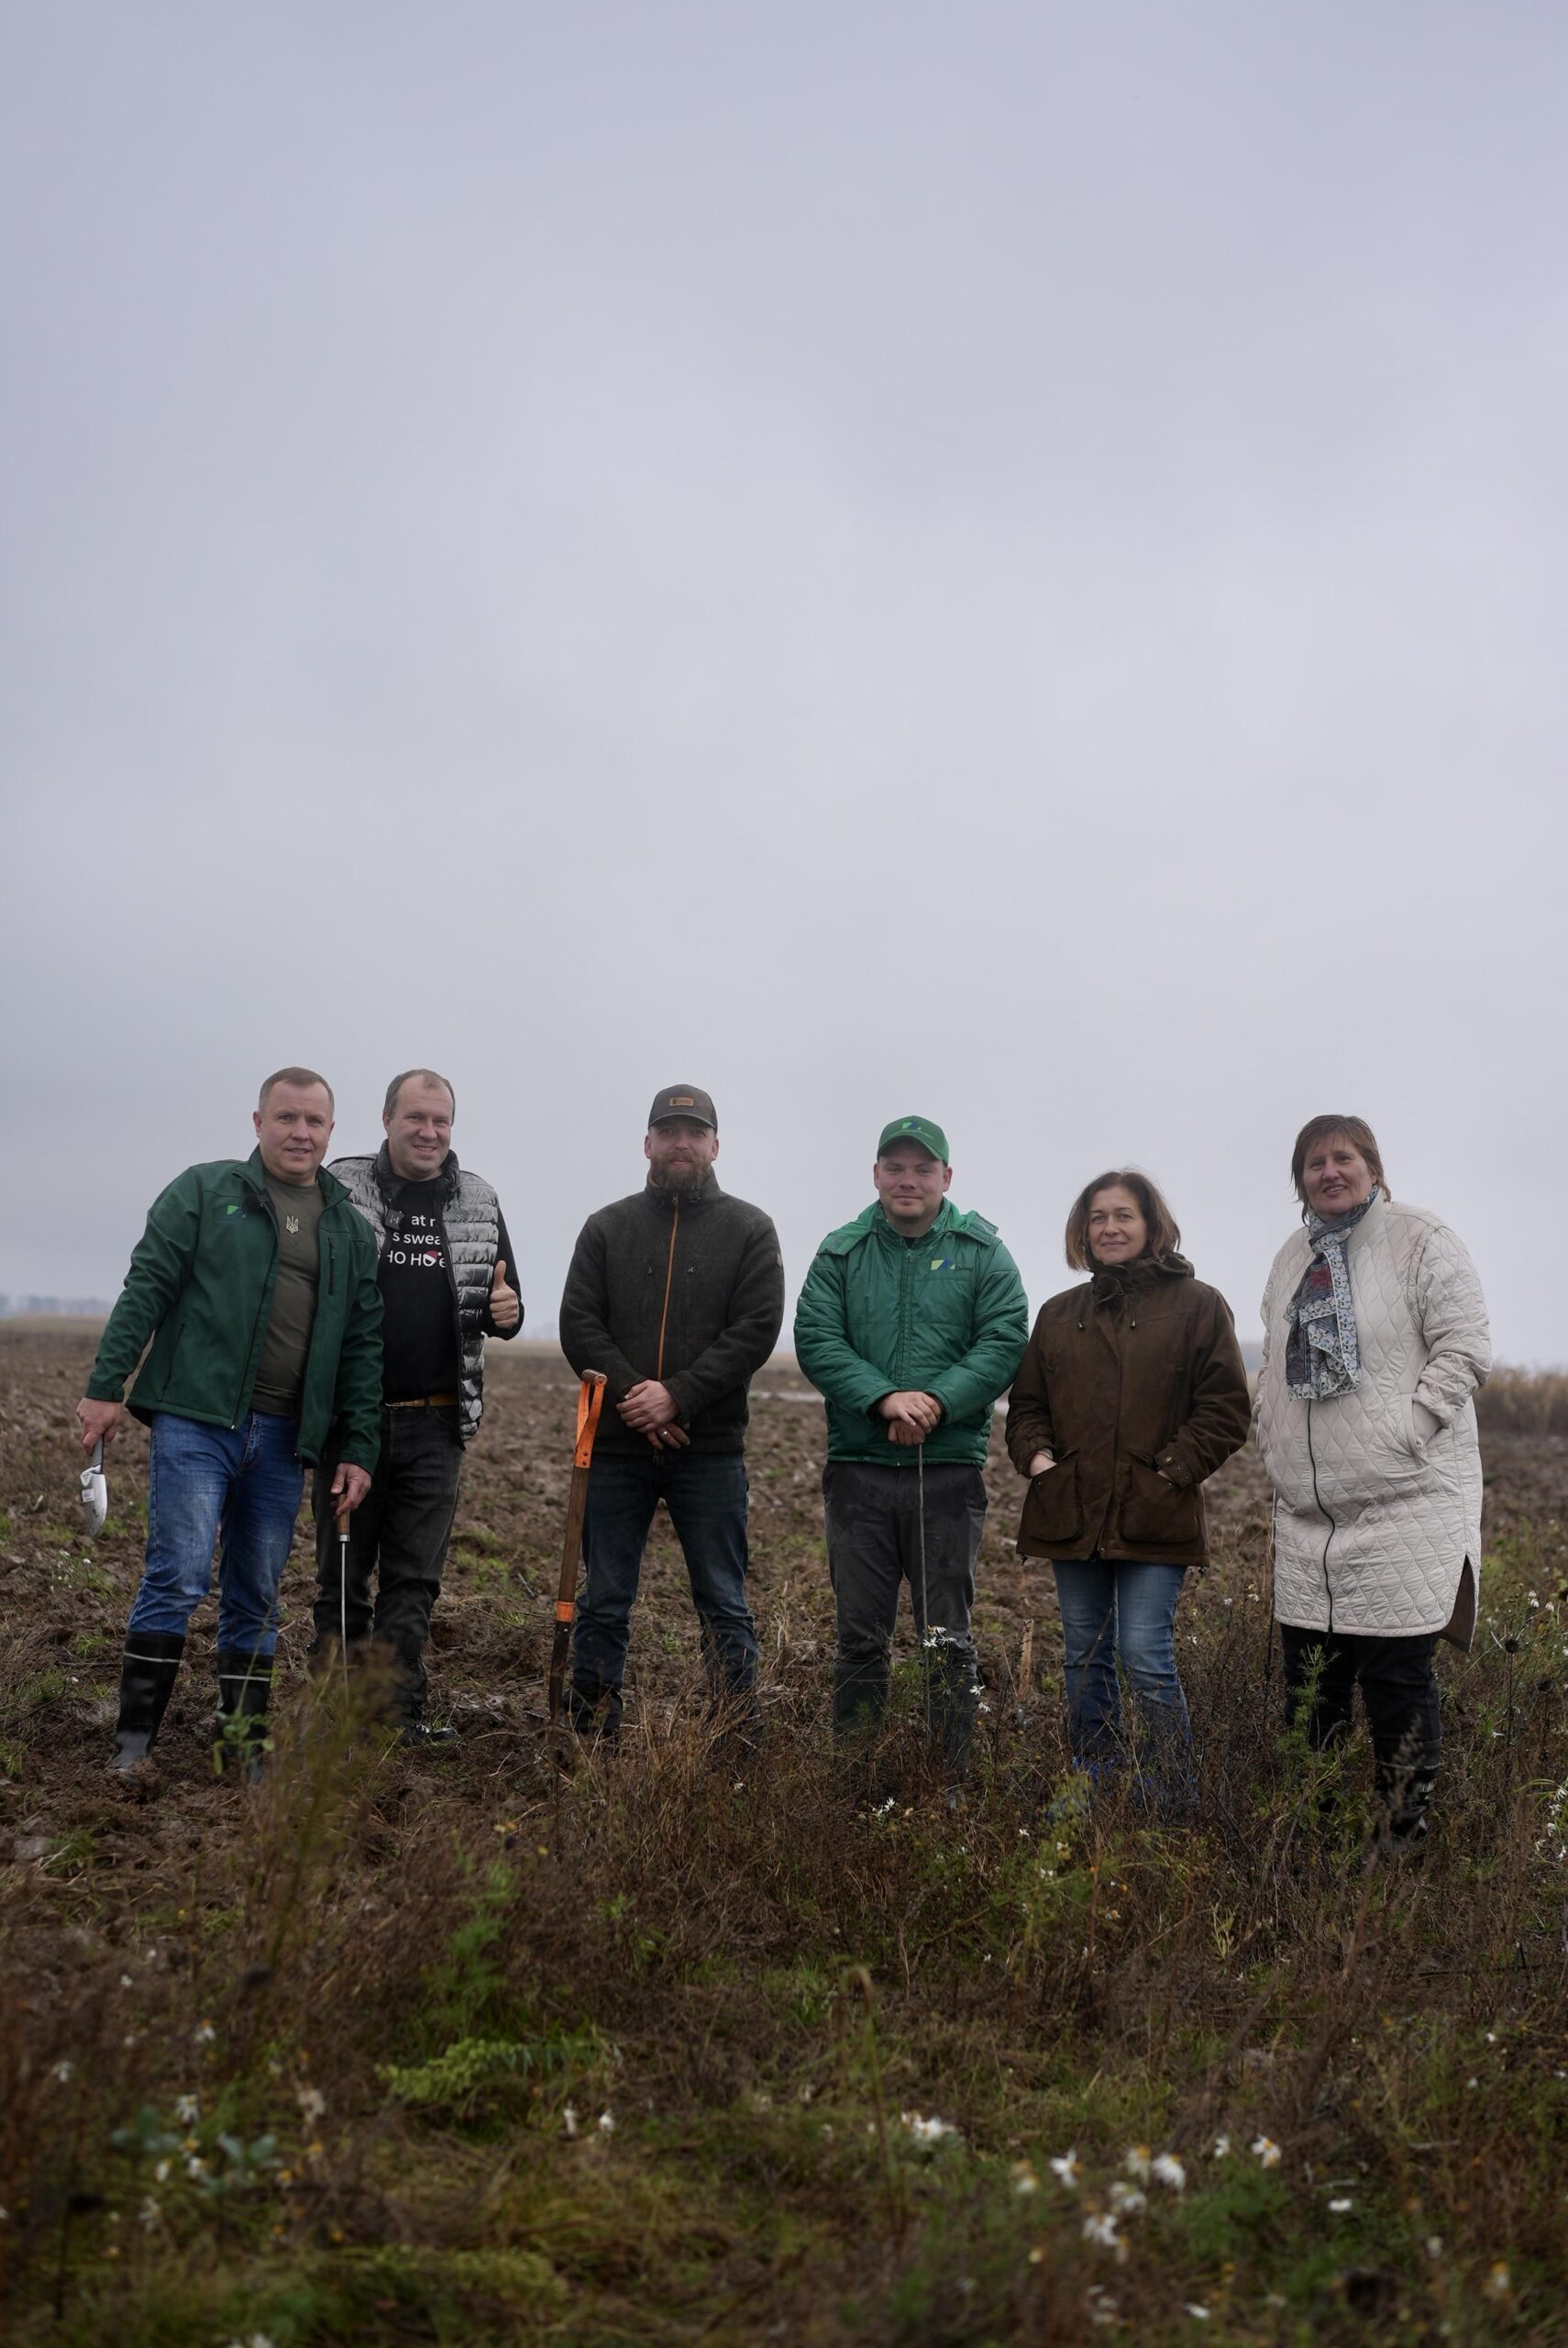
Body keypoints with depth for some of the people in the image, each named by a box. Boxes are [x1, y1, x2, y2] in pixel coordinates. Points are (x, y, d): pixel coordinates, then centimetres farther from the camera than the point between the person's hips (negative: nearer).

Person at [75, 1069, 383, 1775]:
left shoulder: (350, 1229, 13)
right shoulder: (204, 1190, 4)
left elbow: (362, 1347, 12)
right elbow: (145, 1289, -1)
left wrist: (359, 1448, 7)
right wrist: (105, 1385, -8)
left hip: (283, 1437, 4)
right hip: (195, 1419, -4)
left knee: (256, 1598, 10)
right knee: (179, 1577, -9)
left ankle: (245, 1750, 18)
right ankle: (132, 1743, 2)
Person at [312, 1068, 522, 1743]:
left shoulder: (479, 1203, 8)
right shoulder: (340, 1189, -2)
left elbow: (504, 1302, 17)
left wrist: (506, 1313, -7)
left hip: (435, 1424, 2)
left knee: (414, 1579, 7)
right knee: (343, 1573, 8)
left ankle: (400, 1713, 14)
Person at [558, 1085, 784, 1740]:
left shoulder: (749, 1230, 4)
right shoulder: (606, 1227, 9)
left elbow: (756, 1330, -6)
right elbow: (578, 1325, 2)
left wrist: (677, 1396, -16)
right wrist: (631, 1396, -13)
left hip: (710, 1448, -2)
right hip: (615, 1446, 2)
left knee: (723, 1606, 5)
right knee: (602, 1605, 8)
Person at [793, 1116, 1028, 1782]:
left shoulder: (982, 1253, 5)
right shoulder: (841, 1252, 7)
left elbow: (1004, 1343, -6)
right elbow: (815, 1340, -4)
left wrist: (936, 1401, -19)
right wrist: (884, 1397, -18)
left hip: (949, 1471, -1)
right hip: (858, 1470, 1)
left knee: (948, 1639, 6)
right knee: (859, 1635, 9)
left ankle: (954, 1778, 16)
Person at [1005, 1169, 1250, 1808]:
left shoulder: (1196, 1305, 1)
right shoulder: (1059, 1313, 14)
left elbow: (1225, 1410, -2)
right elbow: (1026, 1402, 20)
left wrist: (1175, 1468, -11)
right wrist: (1035, 1454, 2)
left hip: (1154, 1517, -5)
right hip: (1072, 1514, 5)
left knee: (1146, 1657, -9)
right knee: (1086, 1660, 12)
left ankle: (1170, 1799, 4)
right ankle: (1090, 1790, 23)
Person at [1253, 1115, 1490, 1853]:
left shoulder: (1422, 1240, -4)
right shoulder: (1292, 1258, 16)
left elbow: (1465, 1349, -10)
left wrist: (1406, 1433, -15)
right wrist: (1271, 1439, 13)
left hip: (1405, 1505, -6)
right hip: (1308, 1513, 6)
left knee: (1397, 1679, -3)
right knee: (1308, 1683, 11)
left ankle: (1405, 1835, 11)